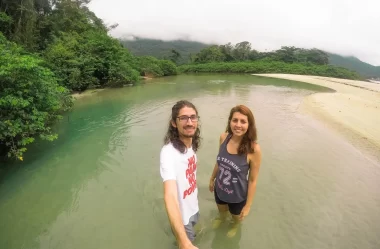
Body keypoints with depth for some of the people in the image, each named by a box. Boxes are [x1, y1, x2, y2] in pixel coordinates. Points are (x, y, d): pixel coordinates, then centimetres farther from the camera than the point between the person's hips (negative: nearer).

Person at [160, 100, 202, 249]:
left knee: (192, 230, 34)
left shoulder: (191, 144, -10)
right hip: (181, 214, -7)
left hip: (193, 207, 7)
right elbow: (170, 196, -49)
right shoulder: (169, 152, -37)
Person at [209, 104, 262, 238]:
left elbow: (253, 180, -19)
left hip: (237, 196, -3)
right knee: (222, 211, 35)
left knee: (236, 217, 31)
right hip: (219, 189, 3)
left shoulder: (253, 149, -31)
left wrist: (248, 205, -11)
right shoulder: (223, 138, -19)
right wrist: (212, 179, 11)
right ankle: (222, 217, 71)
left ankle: (235, 225, 67)